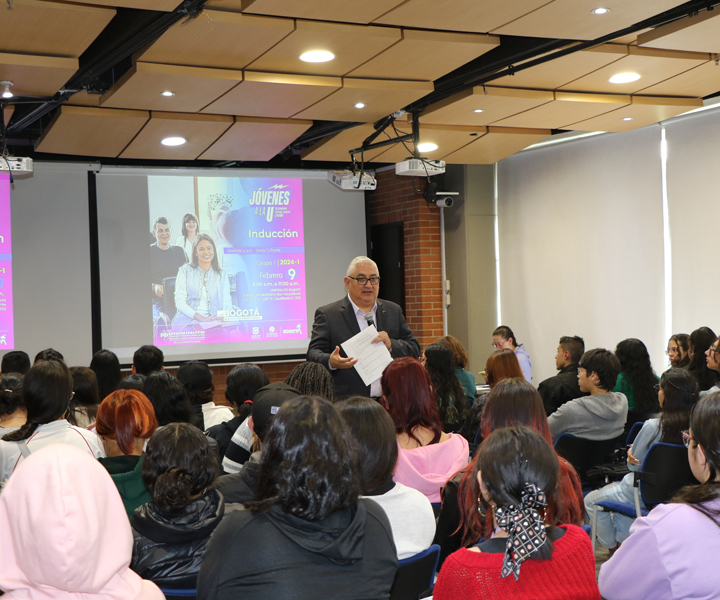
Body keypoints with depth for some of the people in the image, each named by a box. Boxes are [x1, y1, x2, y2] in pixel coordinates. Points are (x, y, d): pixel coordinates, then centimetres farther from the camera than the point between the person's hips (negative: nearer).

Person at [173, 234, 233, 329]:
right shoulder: (185, 271, 10)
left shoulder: (222, 275, 17)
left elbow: (227, 304, 10)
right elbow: (179, 301, -1)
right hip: (188, 319, -2)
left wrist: (225, 317, -16)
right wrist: (201, 318, -16)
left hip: (213, 320, 2)